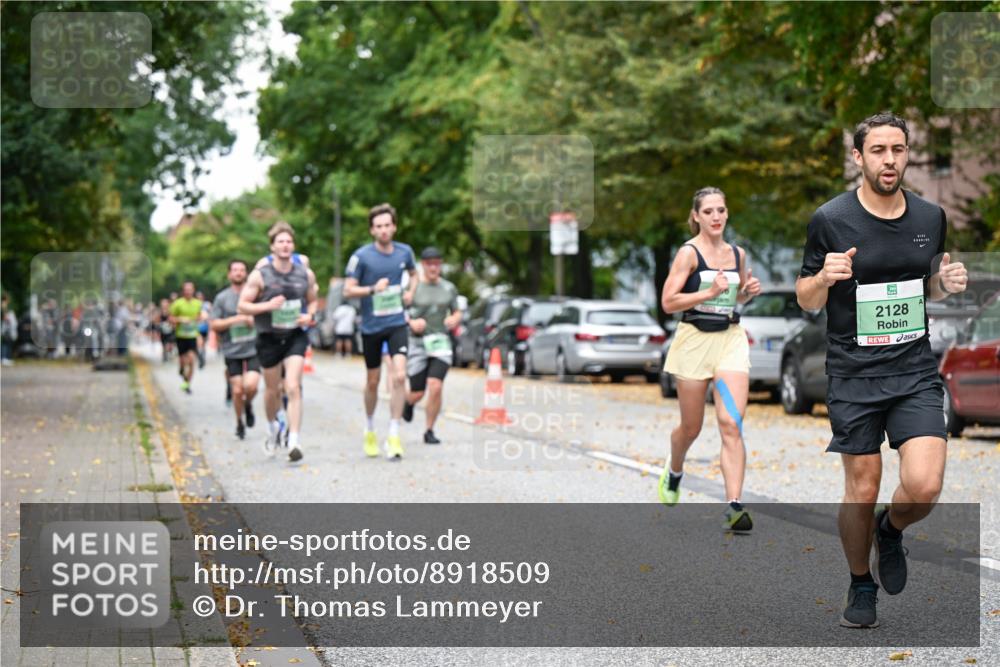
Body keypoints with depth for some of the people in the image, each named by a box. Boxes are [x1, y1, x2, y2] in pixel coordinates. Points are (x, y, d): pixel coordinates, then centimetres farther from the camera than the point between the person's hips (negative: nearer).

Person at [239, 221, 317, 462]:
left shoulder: (306, 274, 1)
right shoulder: (260, 275, -7)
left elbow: (312, 300, 17)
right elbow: (242, 306, -5)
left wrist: (310, 316, -4)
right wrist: (267, 306, -20)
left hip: (295, 336, 0)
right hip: (269, 337, 0)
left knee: (293, 387, -15)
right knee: (272, 390, 13)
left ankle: (294, 440, -17)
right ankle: (273, 427, 42)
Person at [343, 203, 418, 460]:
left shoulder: (404, 252, 1)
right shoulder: (361, 256, -10)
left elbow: (413, 274, 23)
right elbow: (348, 291, -10)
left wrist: (410, 292, 4)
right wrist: (373, 289, -24)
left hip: (397, 323, 1)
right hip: (371, 326, -1)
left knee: (399, 376, -15)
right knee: (373, 382, 10)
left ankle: (394, 436, -9)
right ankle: (369, 429, 34)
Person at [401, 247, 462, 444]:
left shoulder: (448, 288, 6)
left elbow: (457, 313, 17)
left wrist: (454, 319, -6)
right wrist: (411, 322, -18)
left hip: (440, 343, 1)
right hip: (417, 343, -1)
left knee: (435, 388, -16)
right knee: (417, 394, 2)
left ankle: (429, 431, 0)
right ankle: (409, 402, 41)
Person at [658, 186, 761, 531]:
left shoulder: (737, 253, 9)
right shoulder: (689, 253, -6)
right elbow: (668, 301, -13)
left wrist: (749, 290, 3)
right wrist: (710, 292, -21)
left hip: (731, 339, 3)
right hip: (694, 339, -3)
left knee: (731, 424, -12)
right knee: (691, 427, 10)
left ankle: (734, 506, -17)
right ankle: (674, 471, 44)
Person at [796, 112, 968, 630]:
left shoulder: (931, 218, 5)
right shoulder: (830, 220, -6)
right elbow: (806, 300, 1)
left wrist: (947, 284, -3)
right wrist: (825, 276, -21)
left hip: (916, 372, 2)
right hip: (853, 376, -2)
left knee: (924, 487, -13)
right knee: (861, 492, 4)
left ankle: (890, 531, 22)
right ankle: (861, 587, 29)